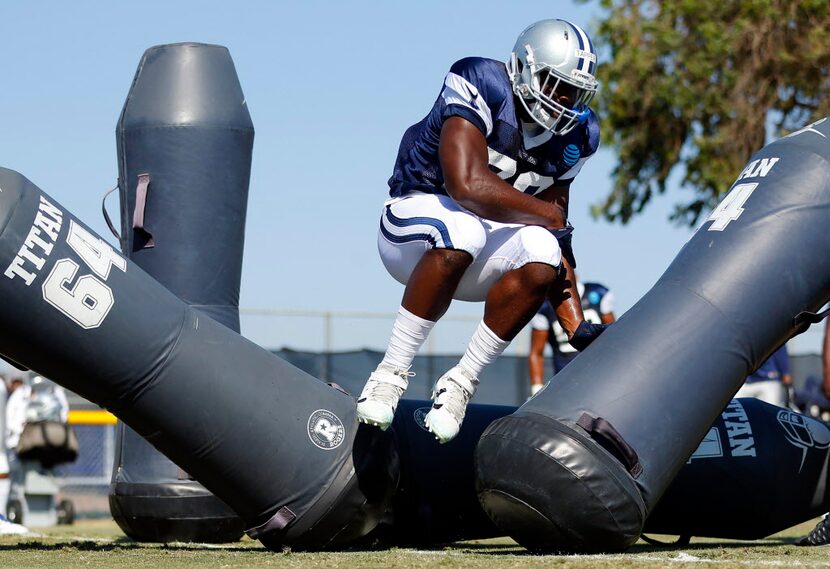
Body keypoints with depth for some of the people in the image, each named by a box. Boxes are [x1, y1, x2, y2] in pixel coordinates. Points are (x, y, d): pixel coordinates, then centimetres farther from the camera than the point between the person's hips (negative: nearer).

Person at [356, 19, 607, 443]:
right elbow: (468, 185, -33)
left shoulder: (573, 135, 1)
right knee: (462, 231, -40)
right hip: (416, 217, -5)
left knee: (542, 258, -27)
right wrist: (549, 216, -17)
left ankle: (462, 381, -14)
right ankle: (392, 372, -26)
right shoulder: (481, 85, -20)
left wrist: (577, 327, -9)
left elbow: (559, 236, 2)